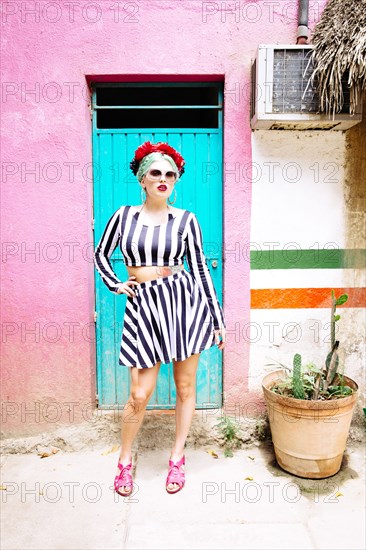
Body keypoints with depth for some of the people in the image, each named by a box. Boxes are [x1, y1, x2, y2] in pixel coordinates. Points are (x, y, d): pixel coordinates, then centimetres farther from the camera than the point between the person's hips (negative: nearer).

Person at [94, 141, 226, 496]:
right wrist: (115, 285, 5)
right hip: (143, 306, 0)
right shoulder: (124, 215, 5)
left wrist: (218, 318, 4)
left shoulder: (186, 220, 2)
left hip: (184, 301, 0)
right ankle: (125, 460, 30)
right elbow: (100, 254, 19)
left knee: (185, 386, 10)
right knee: (140, 395, 3)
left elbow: (200, 269, 4)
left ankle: (177, 458, 33)